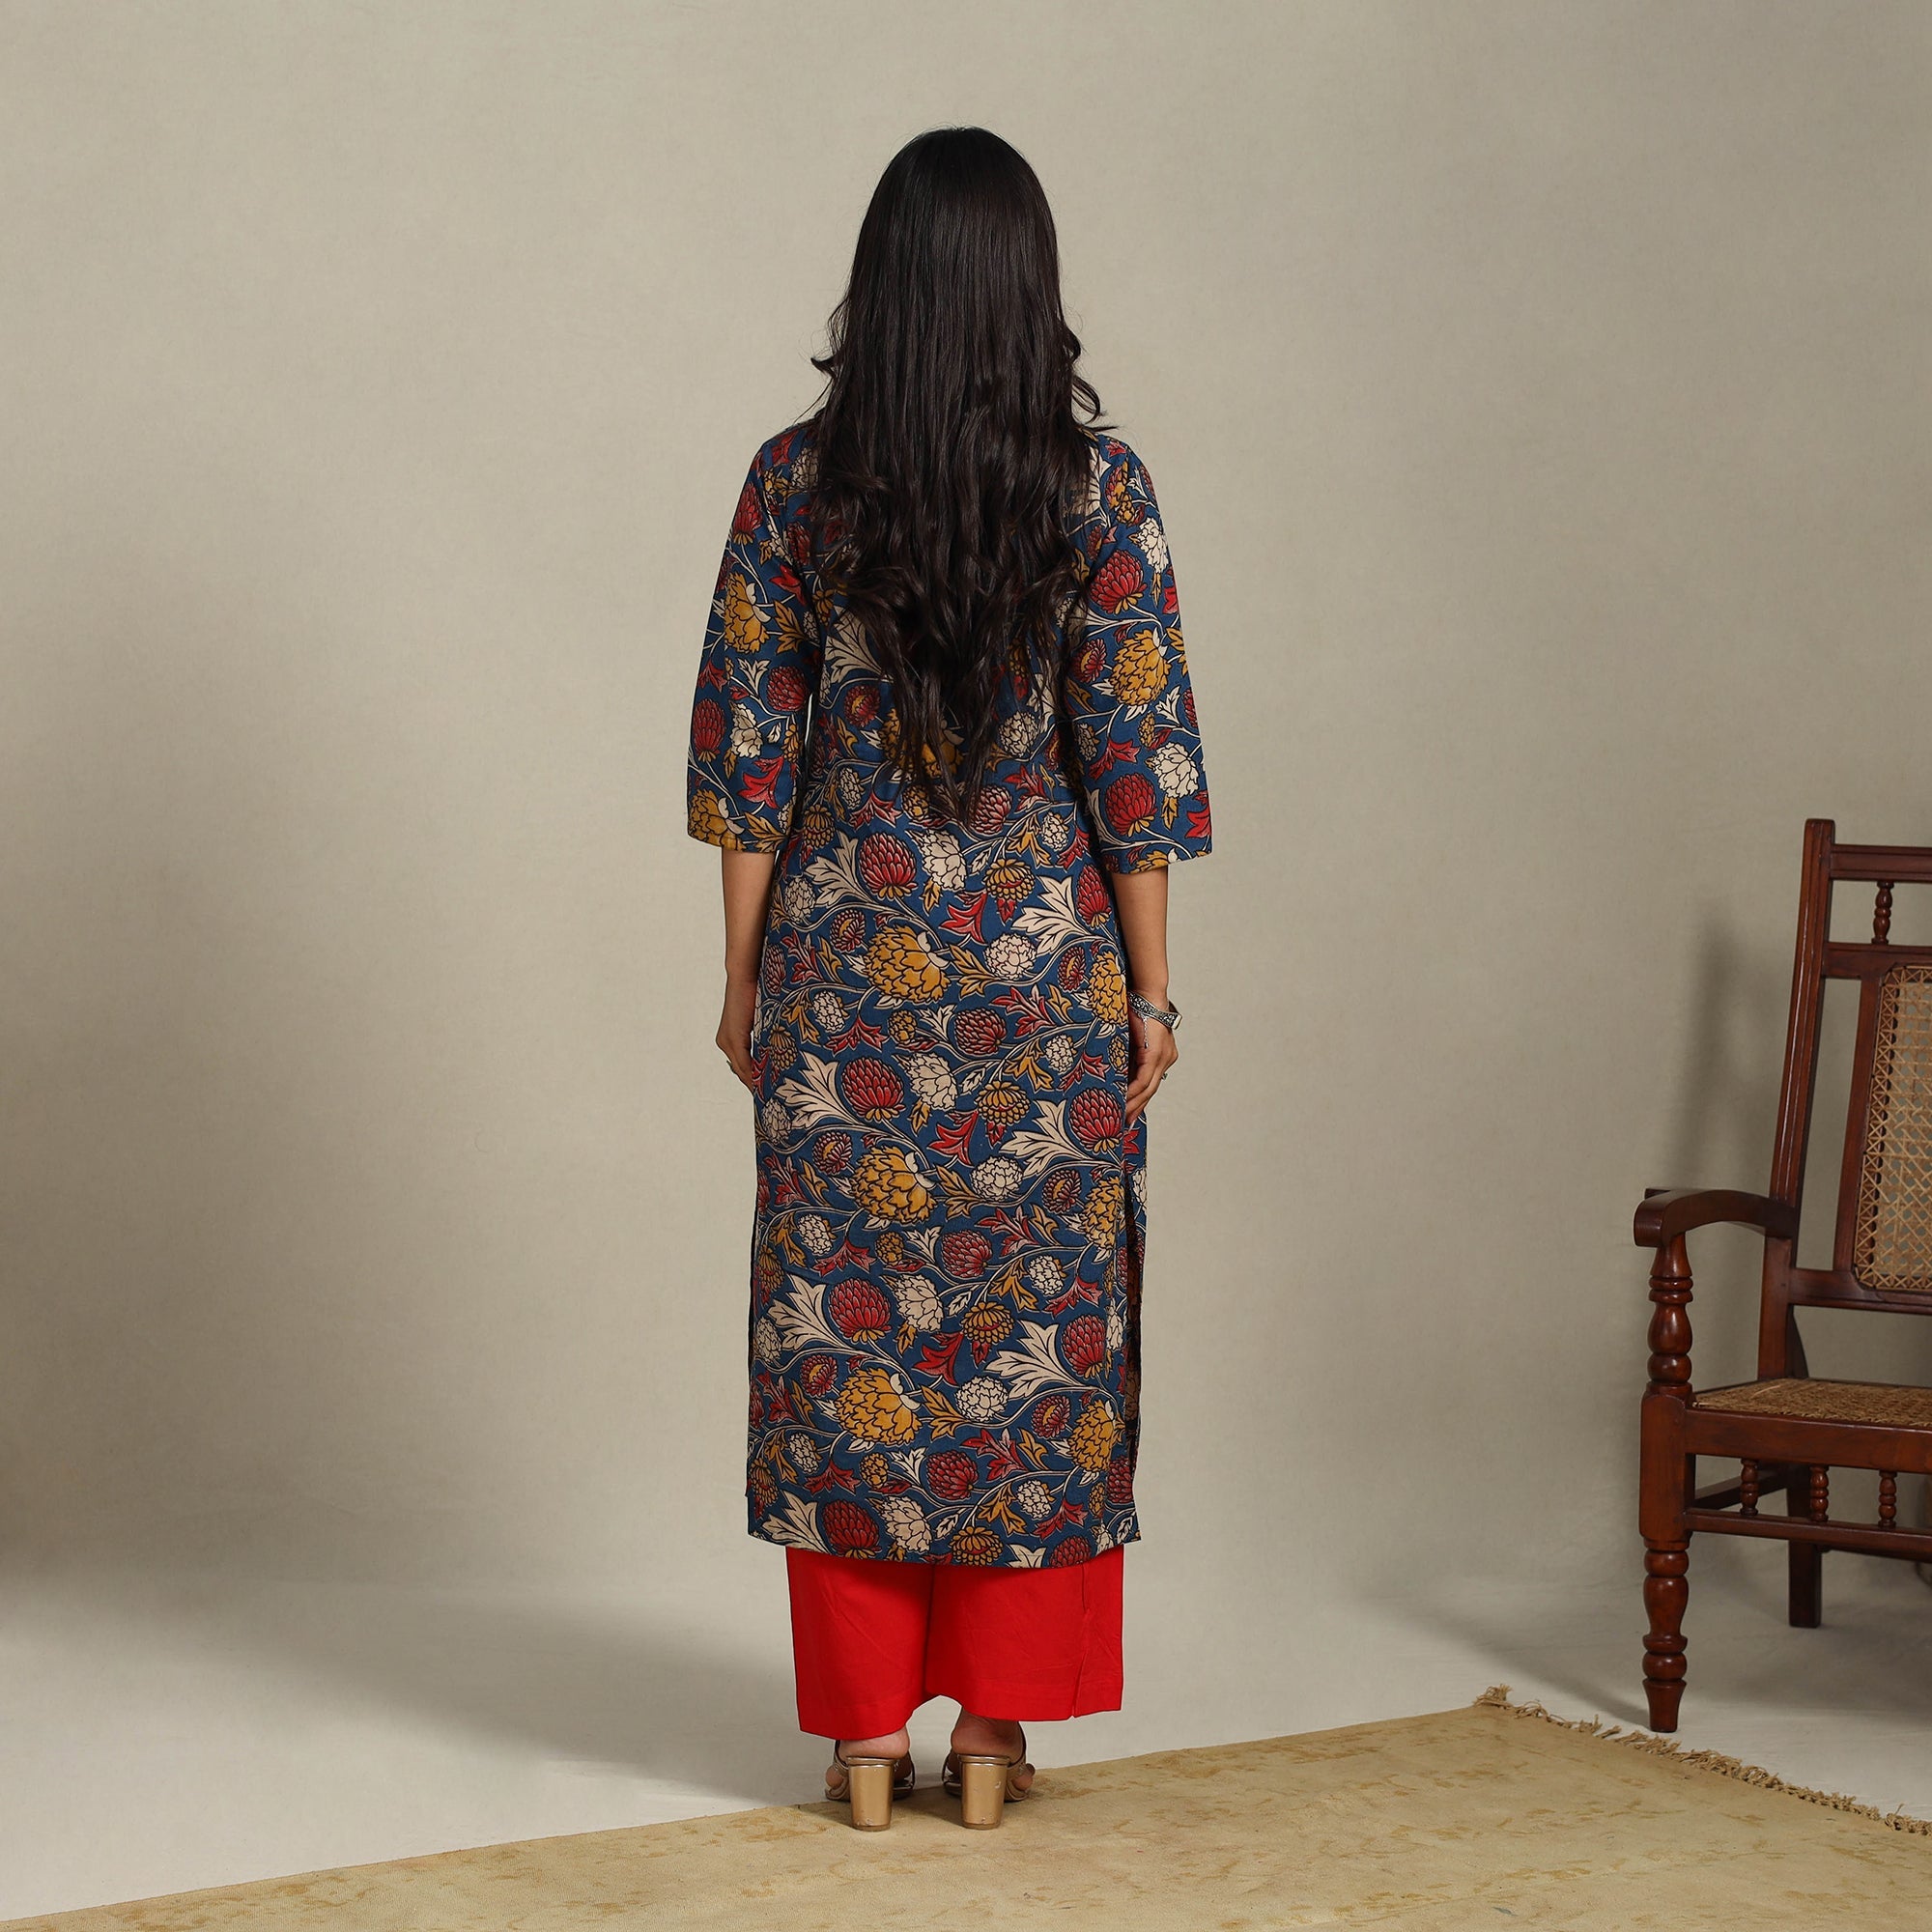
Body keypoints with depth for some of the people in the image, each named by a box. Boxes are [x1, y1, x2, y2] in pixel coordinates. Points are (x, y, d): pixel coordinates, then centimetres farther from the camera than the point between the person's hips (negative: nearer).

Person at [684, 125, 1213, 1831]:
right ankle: (997, 1725, 15)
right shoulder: (1098, 483, -6)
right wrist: (1149, 990, 2)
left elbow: (747, 750, -2)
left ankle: (866, 1736, 13)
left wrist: (746, 982, 6)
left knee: (845, 1330, 8)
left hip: (844, 962, 1)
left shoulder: (797, 479, -4)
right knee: (1043, 1326, 9)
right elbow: (1136, 759, -5)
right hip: (1046, 966, 0)